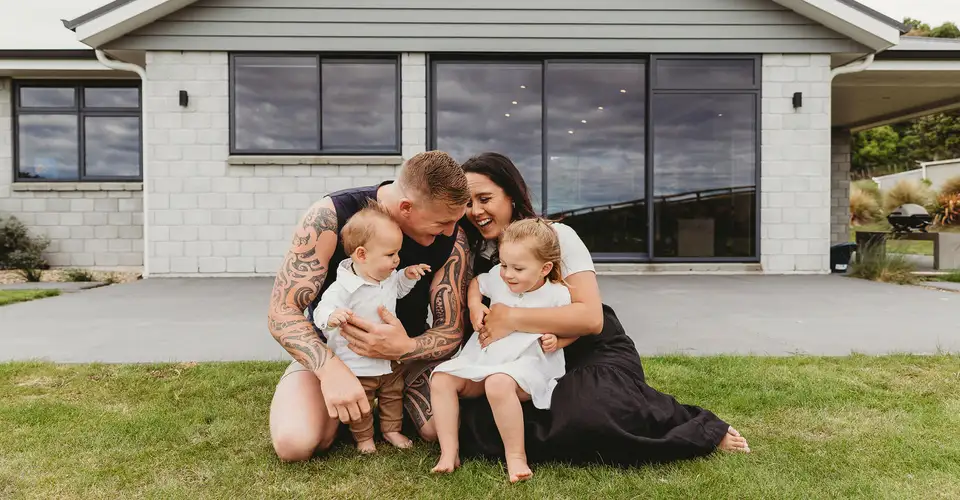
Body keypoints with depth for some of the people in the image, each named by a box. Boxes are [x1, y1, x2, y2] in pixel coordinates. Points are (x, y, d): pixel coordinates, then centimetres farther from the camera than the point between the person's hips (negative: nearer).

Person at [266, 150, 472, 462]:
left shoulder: (452, 239, -18)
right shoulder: (330, 217, -25)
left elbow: (452, 331, -15)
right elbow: (281, 311, -25)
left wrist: (404, 348, -39)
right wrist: (331, 369, -43)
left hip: (406, 351, 2)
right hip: (328, 352, -2)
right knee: (295, 443, -28)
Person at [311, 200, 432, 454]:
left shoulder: (389, 278, -4)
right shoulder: (344, 287, -29)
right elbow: (323, 310, -32)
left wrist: (408, 276, 0)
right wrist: (332, 317, -54)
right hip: (356, 366, -6)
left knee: (394, 395, 21)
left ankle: (392, 429, 41)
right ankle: (364, 437, 34)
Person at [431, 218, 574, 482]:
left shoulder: (557, 295, -5)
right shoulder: (497, 278, 4)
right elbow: (475, 282, 25)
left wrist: (557, 341, -13)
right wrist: (475, 307, 6)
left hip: (527, 365, -6)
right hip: (481, 359, 6)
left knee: (498, 383, -38)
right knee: (441, 378, -11)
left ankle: (516, 455, -22)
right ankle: (449, 453, -10)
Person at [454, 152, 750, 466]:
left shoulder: (556, 236, -11)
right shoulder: (479, 255, 6)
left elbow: (591, 317, -22)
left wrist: (512, 318, -27)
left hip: (597, 357, -5)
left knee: (584, 415, -38)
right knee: (473, 422, -22)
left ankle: (702, 430, -8)